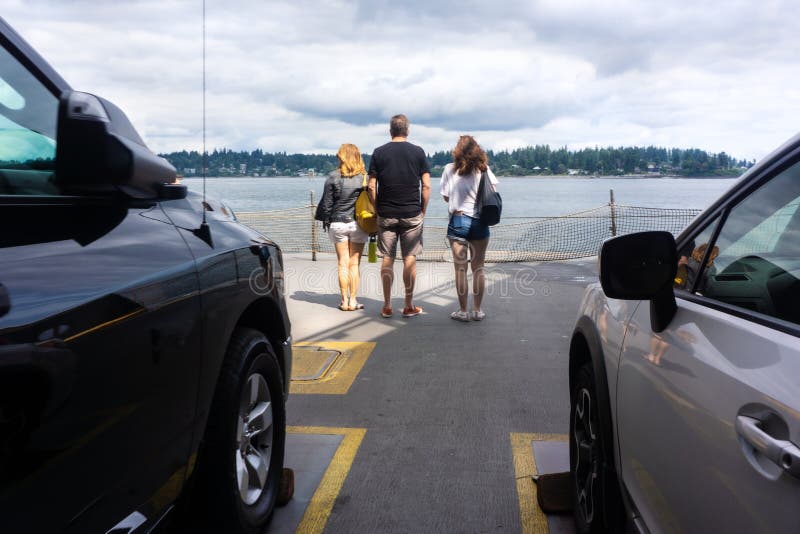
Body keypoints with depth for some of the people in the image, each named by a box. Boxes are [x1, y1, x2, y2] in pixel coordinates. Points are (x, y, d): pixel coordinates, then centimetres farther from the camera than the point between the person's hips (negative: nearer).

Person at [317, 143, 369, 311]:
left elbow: (326, 202, -2)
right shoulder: (364, 177, -3)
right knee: (355, 263, 5)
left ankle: (344, 301, 7)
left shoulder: (333, 177, -4)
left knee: (343, 263, 5)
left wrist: (326, 220, 10)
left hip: (338, 224, 0)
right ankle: (353, 301, 7)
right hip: (358, 224, 0)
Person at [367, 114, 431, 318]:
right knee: (410, 259, 4)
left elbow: (371, 187, -1)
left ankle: (387, 306, 10)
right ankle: (409, 306, 9)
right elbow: (426, 186, -2)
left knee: (387, 259, 6)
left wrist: (377, 210, 8)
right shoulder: (418, 152, 1)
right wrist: (423, 211, 7)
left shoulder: (379, 152, 2)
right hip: (412, 214, -1)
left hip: (386, 215, 1)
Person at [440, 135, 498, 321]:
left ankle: (463, 311, 6)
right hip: (480, 221, 2)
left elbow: (445, 196, 2)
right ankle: (477, 310, 14)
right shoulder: (484, 170, 1)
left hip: (458, 220, -2)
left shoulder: (450, 169, -2)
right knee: (478, 268, 9)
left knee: (461, 268, 3)